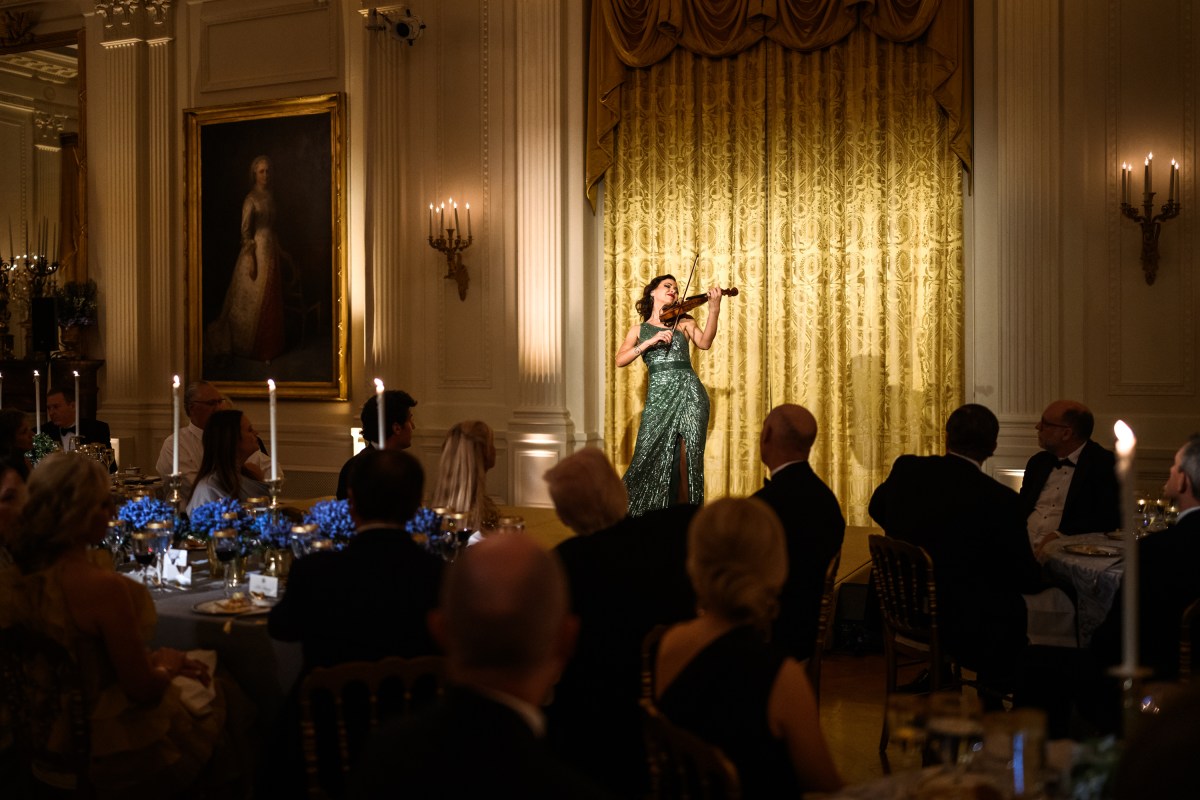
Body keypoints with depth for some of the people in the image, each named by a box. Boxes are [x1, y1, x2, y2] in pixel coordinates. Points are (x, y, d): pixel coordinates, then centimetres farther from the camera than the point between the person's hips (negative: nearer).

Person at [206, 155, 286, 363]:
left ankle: (268, 346, 18)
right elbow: (245, 231, -15)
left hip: (271, 252, 8)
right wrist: (250, 259, -19)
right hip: (257, 251, -8)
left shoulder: (270, 197, 11)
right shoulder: (251, 199, -12)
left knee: (270, 301, 10)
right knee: (254, 301, -1)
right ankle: (250, 347, 9)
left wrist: (280, 250, 21)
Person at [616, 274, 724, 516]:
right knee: (651, 456, -5)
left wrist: (714, 309, -16)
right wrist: (651, 341, -9)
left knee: (687, 456, -8)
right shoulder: (639, 330, 16)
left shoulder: (683, 322, 16)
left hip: (688, 390, 0)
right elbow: (620, 360, 1)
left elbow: (704, 342, -4)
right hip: (659, 395, 0)